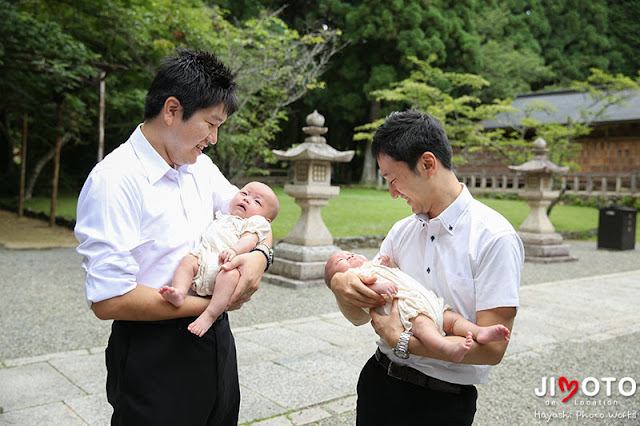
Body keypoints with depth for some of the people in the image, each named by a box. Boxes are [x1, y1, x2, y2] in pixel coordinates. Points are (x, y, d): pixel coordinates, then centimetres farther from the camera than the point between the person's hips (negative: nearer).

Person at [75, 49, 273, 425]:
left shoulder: (200, 166, 3)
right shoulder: (115, 181, -20)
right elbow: (109, 301, -24)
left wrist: (260, 254, -9)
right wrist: (211, 303, -18)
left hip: (214, 338, 8)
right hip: (154, 356, -7)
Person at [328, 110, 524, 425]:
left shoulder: (494, 238, -16)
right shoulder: (402, 231, 4)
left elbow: (492, 347, -20)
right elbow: (359, 316, 5)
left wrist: (401, 341, -21)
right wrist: (340, 285, -17)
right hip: (378, 380, 6)